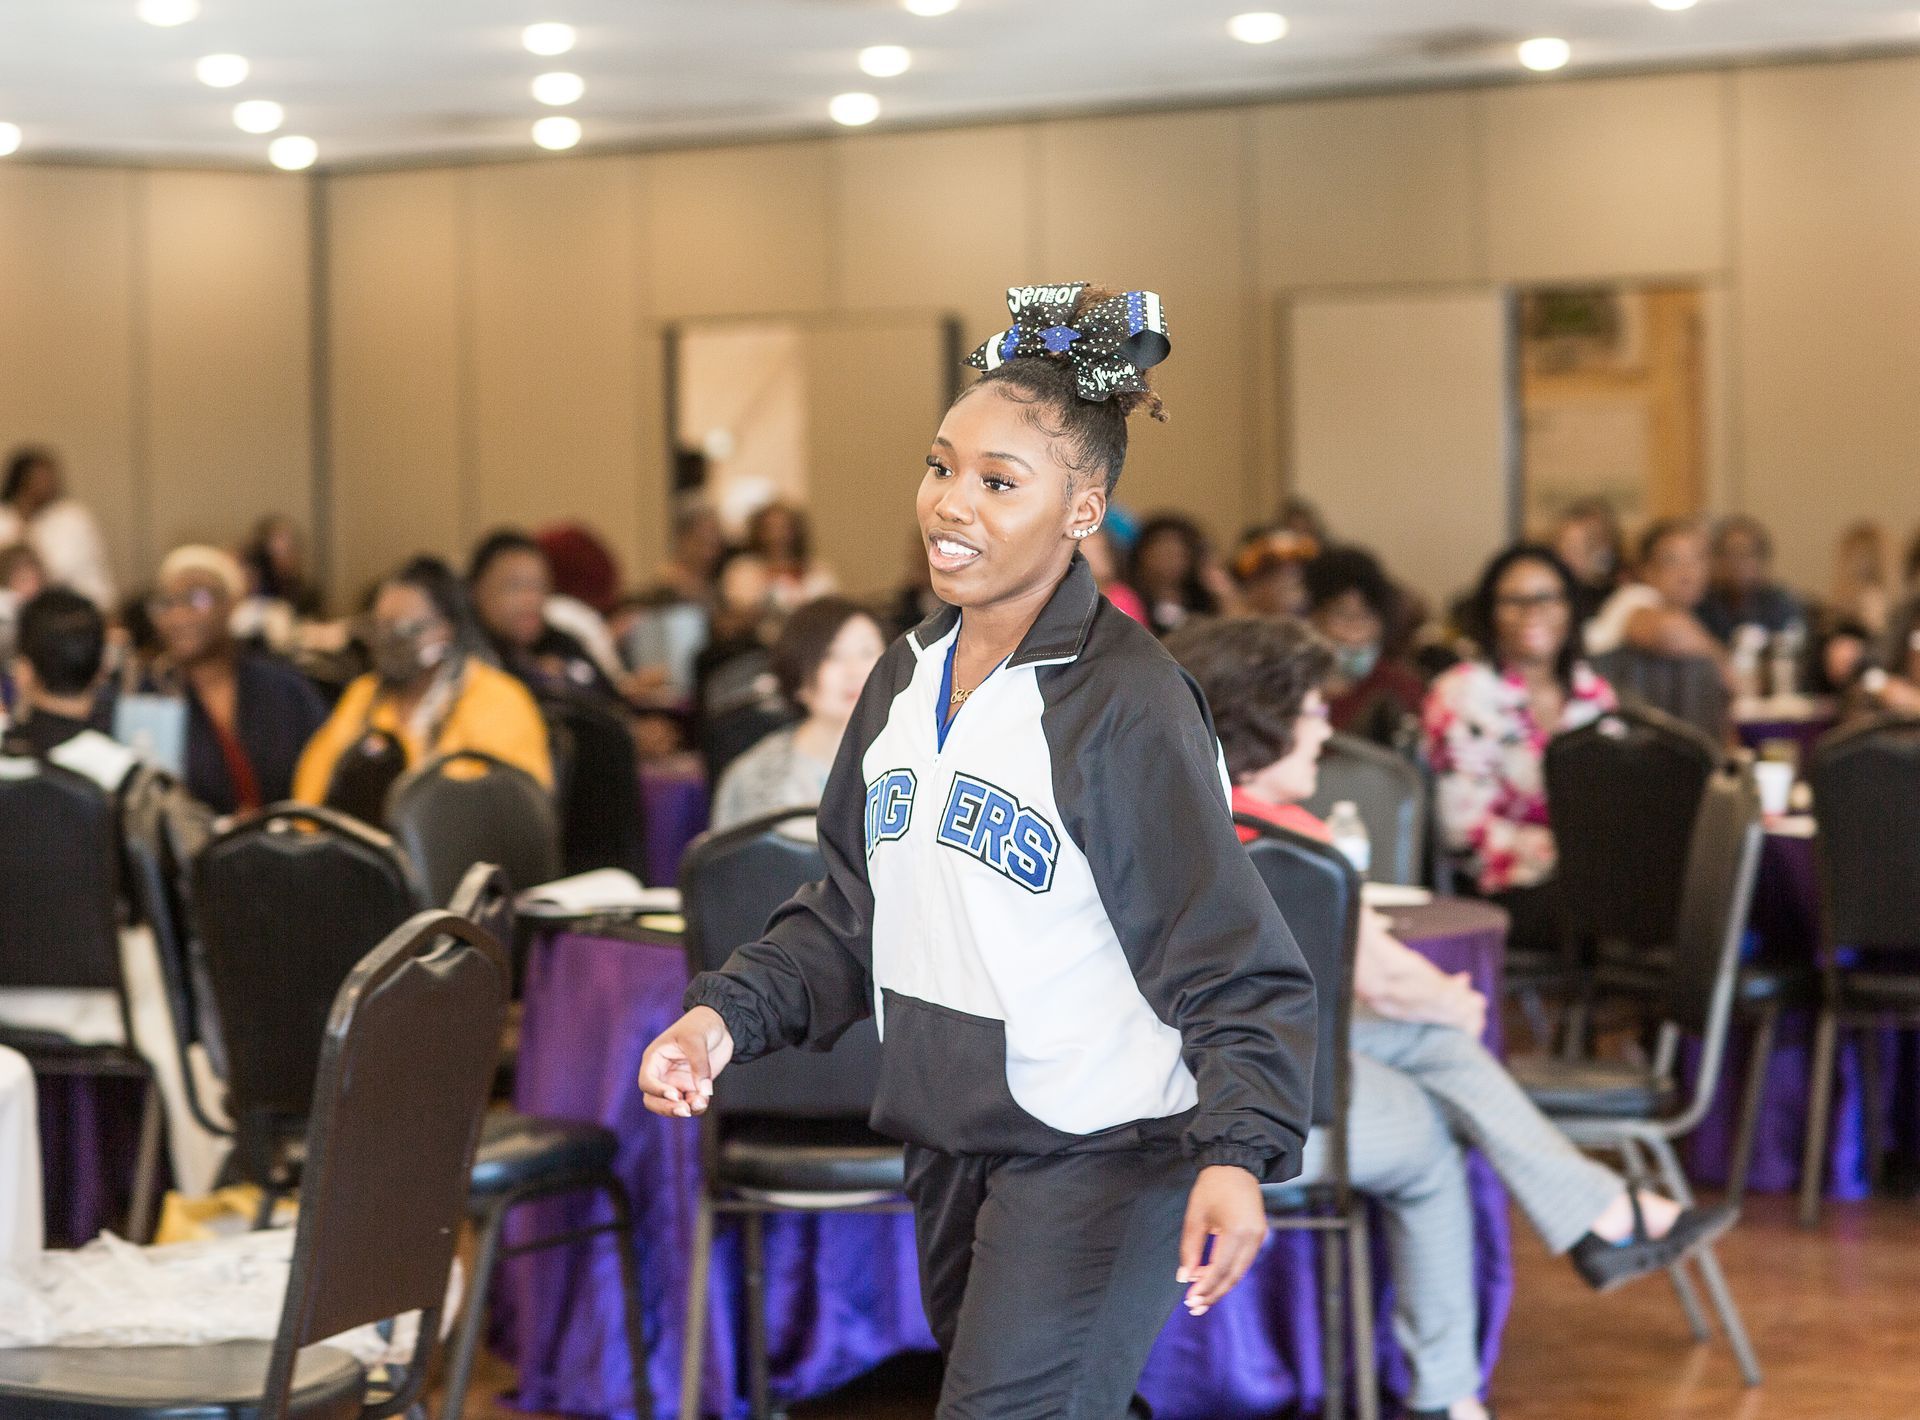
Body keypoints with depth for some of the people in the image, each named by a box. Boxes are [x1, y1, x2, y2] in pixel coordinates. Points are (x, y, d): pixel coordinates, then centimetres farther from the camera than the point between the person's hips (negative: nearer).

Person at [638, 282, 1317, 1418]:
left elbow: (1237, 968, -18)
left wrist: (1239, 1153, -32)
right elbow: (851, 916, 14)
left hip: (1098, 1157, -8)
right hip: (947, 1144, 8)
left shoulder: (1126, 701, -17)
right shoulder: (906, 678, 6)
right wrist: (726, 1015, -2)